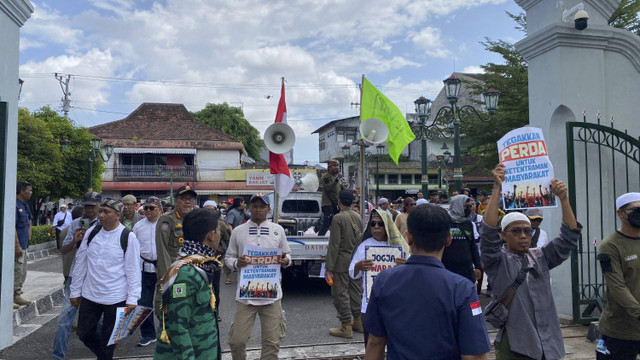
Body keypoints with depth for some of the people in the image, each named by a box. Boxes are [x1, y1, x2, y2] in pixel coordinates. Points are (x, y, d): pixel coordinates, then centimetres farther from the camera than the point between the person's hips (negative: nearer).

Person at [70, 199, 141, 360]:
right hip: (89, 295, 5)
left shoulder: (128, 237, -12)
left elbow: (133, 271, -10)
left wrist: (132, 299, -12)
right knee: (84, 333, 13)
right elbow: (80, 263, 9)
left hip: (116, 298, -4)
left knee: (109, 338, 10)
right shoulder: (91, 232, 1)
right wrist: (75, 291, 11)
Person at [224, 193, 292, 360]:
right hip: (245, 294, 0)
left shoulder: (278, 230, 7)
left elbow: (287, 254, 15)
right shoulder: (238, 231, 5)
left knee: (272, 341, 5)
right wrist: (236, 263, -12)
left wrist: (286, 261, -7)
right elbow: (228, 257, 9)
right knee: (237, 340, 2)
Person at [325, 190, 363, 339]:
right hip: (356, 262, 8)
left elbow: (334, 244, -18)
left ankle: (346, 327, 5)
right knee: (356, 291, 16)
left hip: (342, 262, -8)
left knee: (341, 293, 0)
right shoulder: (357, 216, 7)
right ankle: (359, 322, 25)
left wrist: (328, 268, -15)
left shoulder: (338, 218, -15)